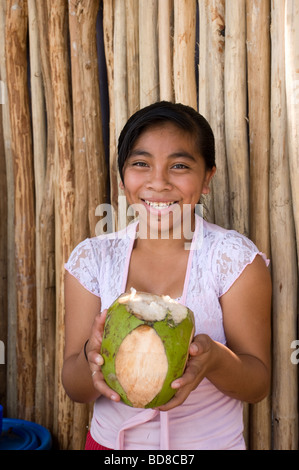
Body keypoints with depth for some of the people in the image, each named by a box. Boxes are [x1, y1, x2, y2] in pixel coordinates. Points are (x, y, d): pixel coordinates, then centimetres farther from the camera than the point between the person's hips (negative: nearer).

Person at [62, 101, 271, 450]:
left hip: (209, 441, -1)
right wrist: (92, 356, -30)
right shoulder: (91, 258, -9)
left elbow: (258, 385, -13)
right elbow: (74, 389, -8)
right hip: (109, 440, 2)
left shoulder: (235, 257, -15)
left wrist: (213, 359, -33)